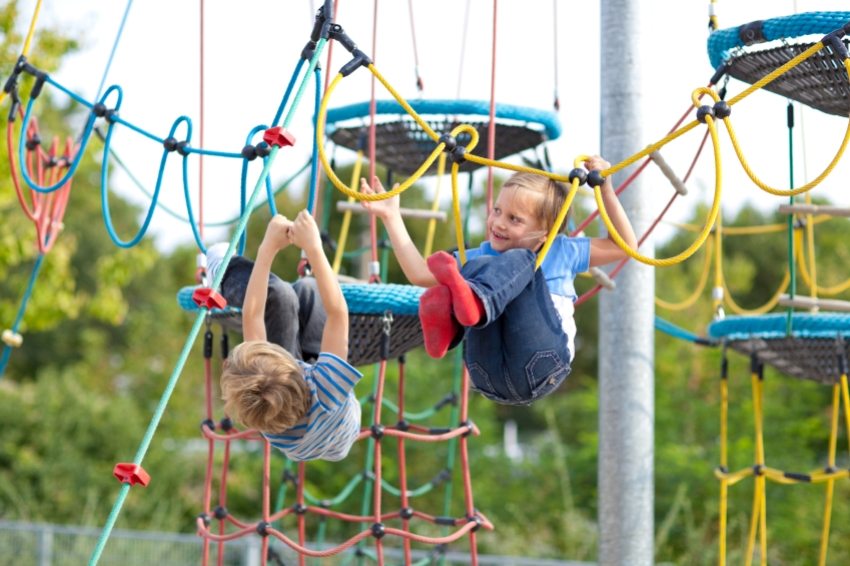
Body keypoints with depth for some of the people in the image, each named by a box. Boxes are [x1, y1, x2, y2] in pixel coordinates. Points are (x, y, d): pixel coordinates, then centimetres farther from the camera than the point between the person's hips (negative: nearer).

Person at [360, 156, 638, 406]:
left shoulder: (561, 252, 26)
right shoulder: (480, 257, 29)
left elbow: (624, 246, 26)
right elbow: (420, 273, 22)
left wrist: (606, 189, 19)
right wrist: (391, 217, 20)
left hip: (540, 371, -1)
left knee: (518, 261, -17)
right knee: (473, 268, -16)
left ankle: (473, 301, -52)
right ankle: (447, 318, -52)